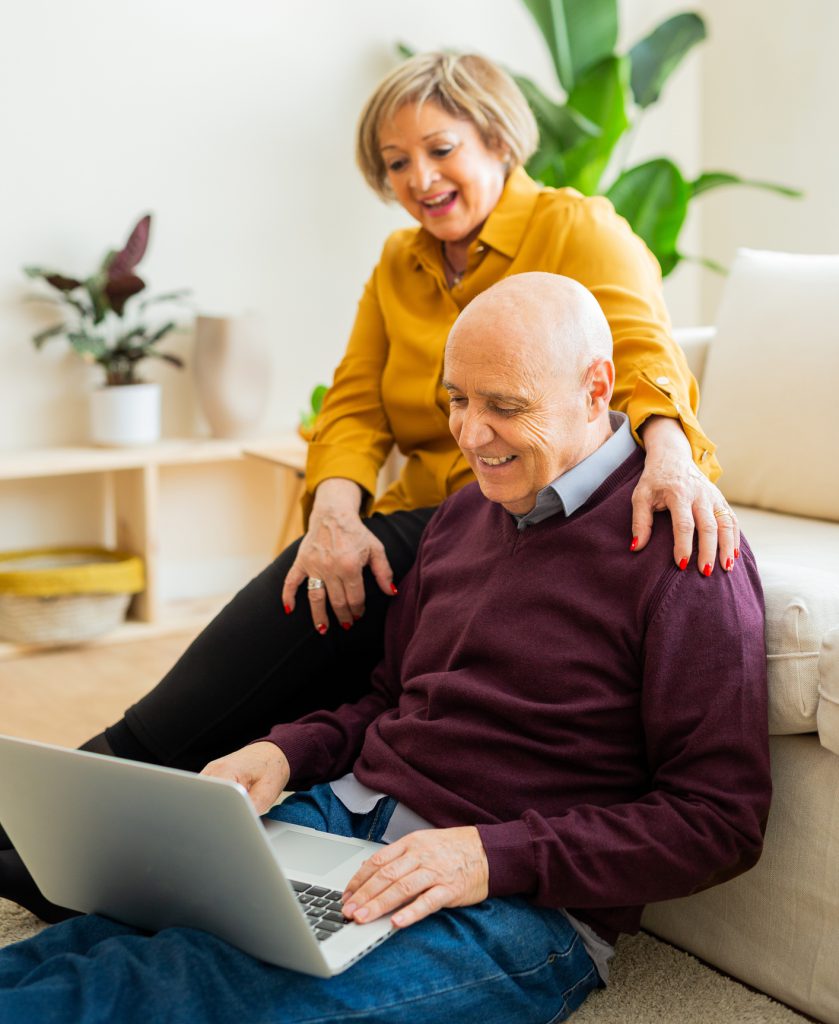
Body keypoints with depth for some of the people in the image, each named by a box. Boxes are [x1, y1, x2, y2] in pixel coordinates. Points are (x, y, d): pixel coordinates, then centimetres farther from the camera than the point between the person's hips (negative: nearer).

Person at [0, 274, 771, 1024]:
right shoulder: (464, 514, 16)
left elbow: (721, 819, -13)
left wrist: (495, 856, -21)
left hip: (525, 905, -7)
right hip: (351, 811, 7)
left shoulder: (679, 551, -10)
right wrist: (287, 751, 3)